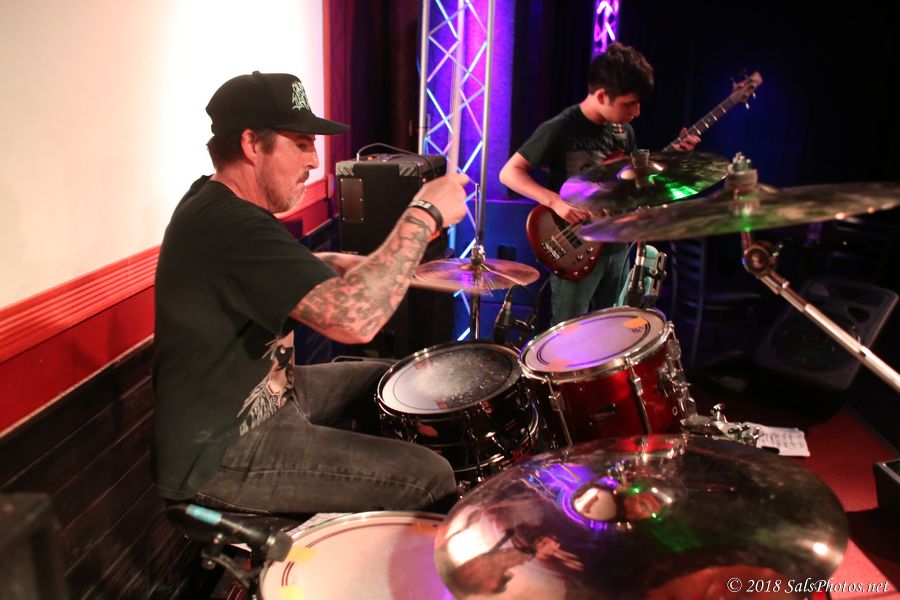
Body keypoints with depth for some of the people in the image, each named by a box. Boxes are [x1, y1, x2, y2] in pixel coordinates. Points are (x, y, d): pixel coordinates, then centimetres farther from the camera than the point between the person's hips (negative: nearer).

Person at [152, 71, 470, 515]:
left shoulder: (215, 199, 5)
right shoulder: (228, 226, -28)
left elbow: (280, 271, 24)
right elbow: (355, 319, -39)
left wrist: (341, 266, 4)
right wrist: (424, 214, -28)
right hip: (218, 456, -10)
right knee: (430, 477, -17)